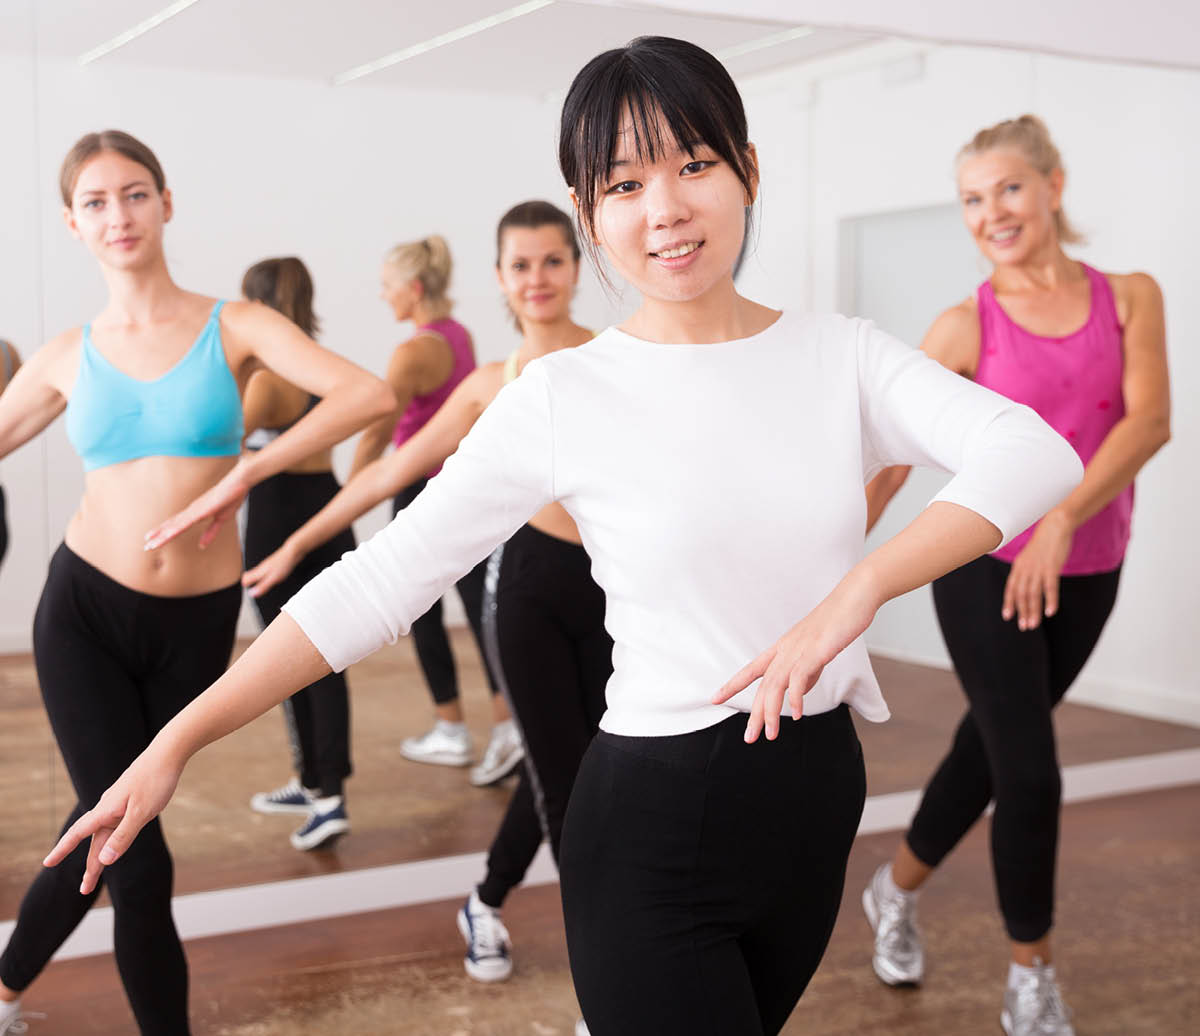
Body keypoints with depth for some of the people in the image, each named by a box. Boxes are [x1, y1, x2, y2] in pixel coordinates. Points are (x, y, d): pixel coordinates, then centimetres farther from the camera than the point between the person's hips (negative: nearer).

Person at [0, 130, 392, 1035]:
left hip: (196, 624, 0)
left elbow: (371, 393, -18)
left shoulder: (234, 326, -3)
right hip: (83, 611, 0)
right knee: (138, 859, -7)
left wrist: (246, 473, -22)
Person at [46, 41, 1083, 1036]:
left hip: (816, 798, 4)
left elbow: (1037, 453, -16)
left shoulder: (841, 357, -2)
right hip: (653, 825, -4)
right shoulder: (562, 398, -9)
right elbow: (377, 581, -10)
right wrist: (174, 744, -15)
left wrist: (855, 591, -31)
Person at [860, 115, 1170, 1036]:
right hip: (986, 565, -3)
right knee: (1029, 772, -4)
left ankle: (897, 889, 40)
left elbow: (1149, 420, -13)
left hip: (1086, 572, 3)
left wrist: (1061, 521, -26)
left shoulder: (1130, 298, 1)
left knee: (992, 744, 16)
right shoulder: (966, 327, -4)